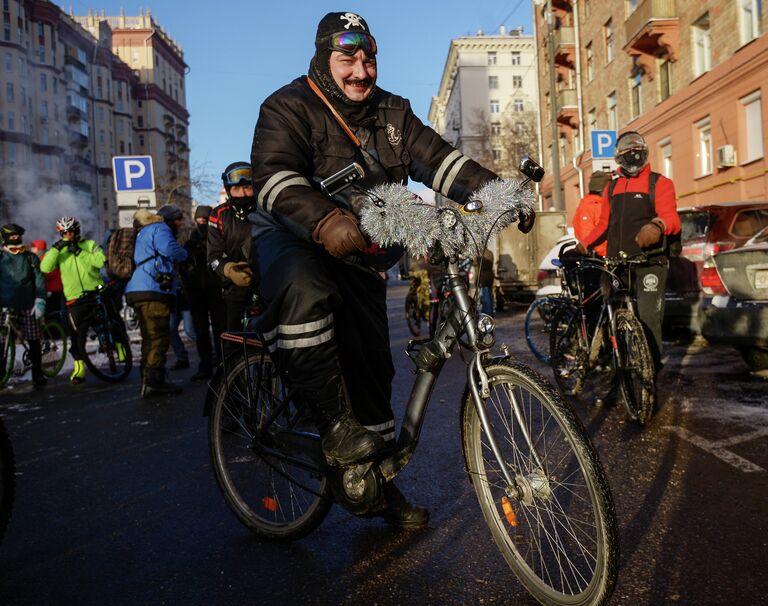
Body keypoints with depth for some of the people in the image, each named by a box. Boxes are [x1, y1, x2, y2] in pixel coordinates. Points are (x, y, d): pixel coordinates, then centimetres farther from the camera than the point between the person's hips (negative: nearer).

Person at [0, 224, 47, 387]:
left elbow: (39, 280, 6)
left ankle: (37, 373, 10)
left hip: (28, 306, 0)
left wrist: (40, 301, -4)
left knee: (34, 341, 0)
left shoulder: (30, 257, 9)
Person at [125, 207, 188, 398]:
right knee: (159, 337, -9)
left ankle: (148, 382, 18)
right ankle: (153, 383, -11)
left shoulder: (142, 234, 27)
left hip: (137, 291, 10)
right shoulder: (159, 229, -1)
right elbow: (171, 251, -19)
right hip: (153, 291, -10)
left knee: (150, 338, 14)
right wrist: (185, 254, -2)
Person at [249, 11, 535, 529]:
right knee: (302, 288, -41)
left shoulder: (392, 113, 9)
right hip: (292, 240, -4)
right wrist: (325, 222, -46)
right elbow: (275, 176, -26)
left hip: (359, 254, 5)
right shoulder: (289, 107, -9)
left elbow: (438, 159, -2)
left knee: (371, 364, 6)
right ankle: (333, 421, -28)